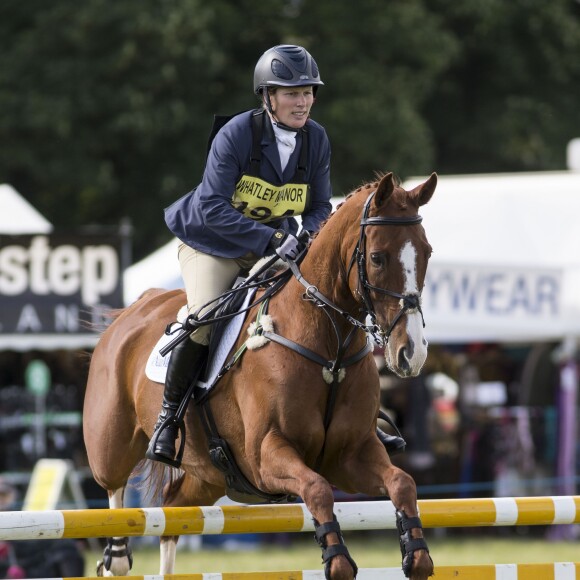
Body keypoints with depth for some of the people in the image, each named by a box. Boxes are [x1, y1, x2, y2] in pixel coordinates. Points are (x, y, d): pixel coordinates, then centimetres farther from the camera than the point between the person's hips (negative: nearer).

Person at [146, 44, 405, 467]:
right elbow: (212, 208, -26)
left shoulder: (316, 139, -6)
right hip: (214, 244, -5)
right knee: (205, 317, -28)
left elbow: (319, 208, 3)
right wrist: (271, 238, -34)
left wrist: (313, 234, -22)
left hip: (276, 248, 5)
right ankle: (169, 416, -12)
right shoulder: (236, 135, -22)